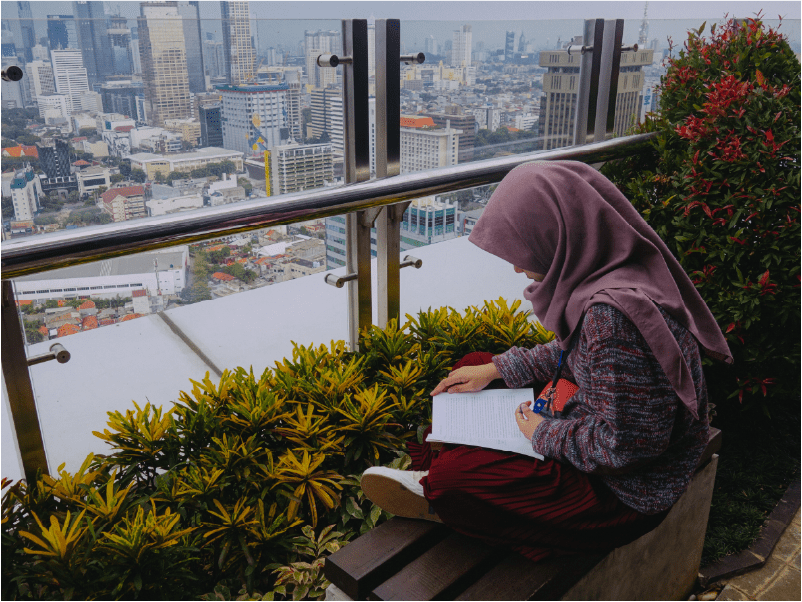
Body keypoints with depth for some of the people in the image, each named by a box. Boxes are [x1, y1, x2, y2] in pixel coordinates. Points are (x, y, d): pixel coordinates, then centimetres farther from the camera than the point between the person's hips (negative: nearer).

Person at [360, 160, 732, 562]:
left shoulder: (613, 312, -35)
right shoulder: (605, 274, -4)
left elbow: (622, 446, -31)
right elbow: (571, 352, 13)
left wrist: (545, 434, -15)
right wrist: (495, 369, 8)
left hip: (623, 493, -10)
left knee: (453, 476, -20)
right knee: (473, 367, 12)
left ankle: (433, 488, 14)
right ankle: (427, 475, 14)